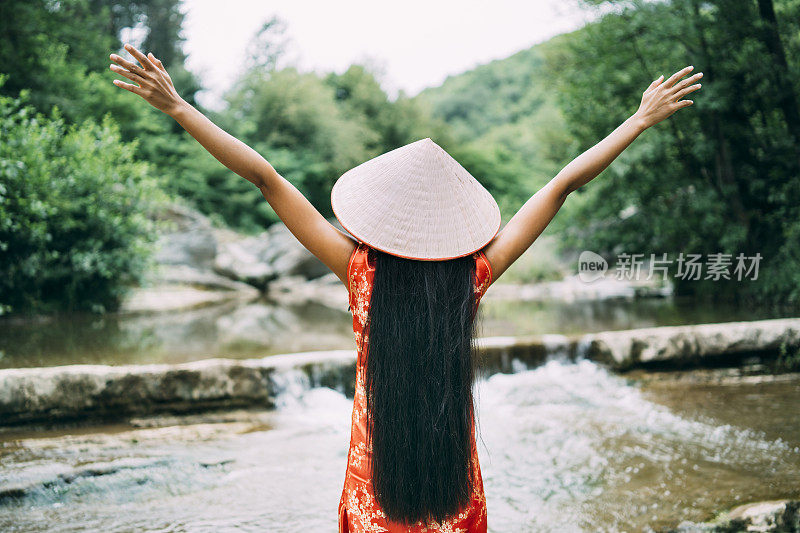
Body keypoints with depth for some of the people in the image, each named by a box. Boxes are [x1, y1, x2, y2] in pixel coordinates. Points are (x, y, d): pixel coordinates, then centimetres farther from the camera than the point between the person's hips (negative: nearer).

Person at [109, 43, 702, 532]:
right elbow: (566, 183, -8)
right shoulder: (475, 276, -13)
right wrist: (643, 118, 0)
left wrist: (175, 105, -15)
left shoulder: (361, 272, -16)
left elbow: (266, 178, -16)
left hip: (377, 474, -1)